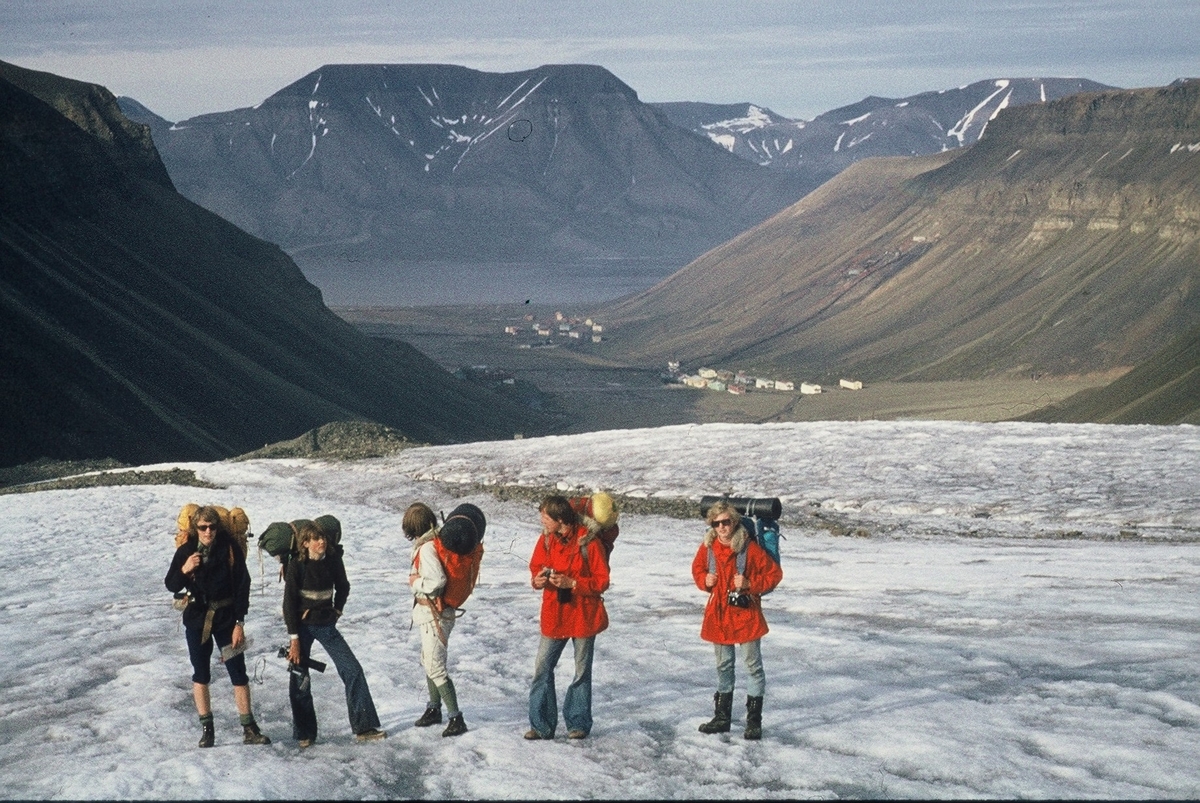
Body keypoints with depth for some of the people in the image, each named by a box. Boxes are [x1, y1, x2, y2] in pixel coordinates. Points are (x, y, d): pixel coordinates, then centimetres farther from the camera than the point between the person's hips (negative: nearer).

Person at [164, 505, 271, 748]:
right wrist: (184, 570, -22)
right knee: (201, 674, 8)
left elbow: (242, 586, -7)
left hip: (226, 618, -2)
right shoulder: (186, 550, -6)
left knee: (238, 673, 1)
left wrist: (239, 623, -11)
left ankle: (249, 729, 7)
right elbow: (171, 586, -1)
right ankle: (206, 728, 17)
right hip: (196, 619, 2)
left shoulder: (230, 548, -10)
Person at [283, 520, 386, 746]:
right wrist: (294, 639, -14)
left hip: (326, 625, 3)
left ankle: (364, 727, -1)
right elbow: (289, 603, -11)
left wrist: (336, 610, 6)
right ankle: (304, 734, 14)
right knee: (299, 679, 0)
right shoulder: (297, 565, -13)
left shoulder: (333, 560, -3)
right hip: (303, 625, -3)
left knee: (353, 670, -5)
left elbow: (343, 587, 16)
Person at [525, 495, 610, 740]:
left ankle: (579, 724, 20)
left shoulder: (587, 542, -15)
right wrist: (537, 580, -11)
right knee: (542, 668, -1)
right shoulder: (546, 539, -1)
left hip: (583, 615, -4)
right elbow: (536, 567, 12)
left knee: (582, 672, 8)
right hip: (554, 615, 4)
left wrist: (571, 583, -23)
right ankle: (541, 724, 7)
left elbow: (602, 582, -12)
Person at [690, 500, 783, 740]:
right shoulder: (708, 547, -3)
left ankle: (754, 720, 8)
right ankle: (722, 717, 25)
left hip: (746, 614, -5)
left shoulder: (750, 548, -16)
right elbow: (698, 569, 16)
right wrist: (705, 581, -6)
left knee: (753, 665, 0)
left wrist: (750, 584, -20)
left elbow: (774, 574, -8)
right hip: (718, 614, 5)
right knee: (723, 666, 15)